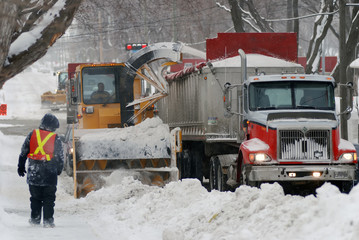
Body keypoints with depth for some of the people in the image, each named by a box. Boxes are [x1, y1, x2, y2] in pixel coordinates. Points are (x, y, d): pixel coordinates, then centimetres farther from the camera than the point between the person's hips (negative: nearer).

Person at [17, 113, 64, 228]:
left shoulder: (32, 135, 1)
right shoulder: (55, 139, -5)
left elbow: (23, 152, 6)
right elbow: (60, 157, 2)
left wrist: (21, 167, 16)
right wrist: (59, 170, 18)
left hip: (33, 174, 2)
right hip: (50, 174, -2)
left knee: (35, 197, 15)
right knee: (49, 198, 3)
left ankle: (35, 218, 18)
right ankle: (48, 220, -3)